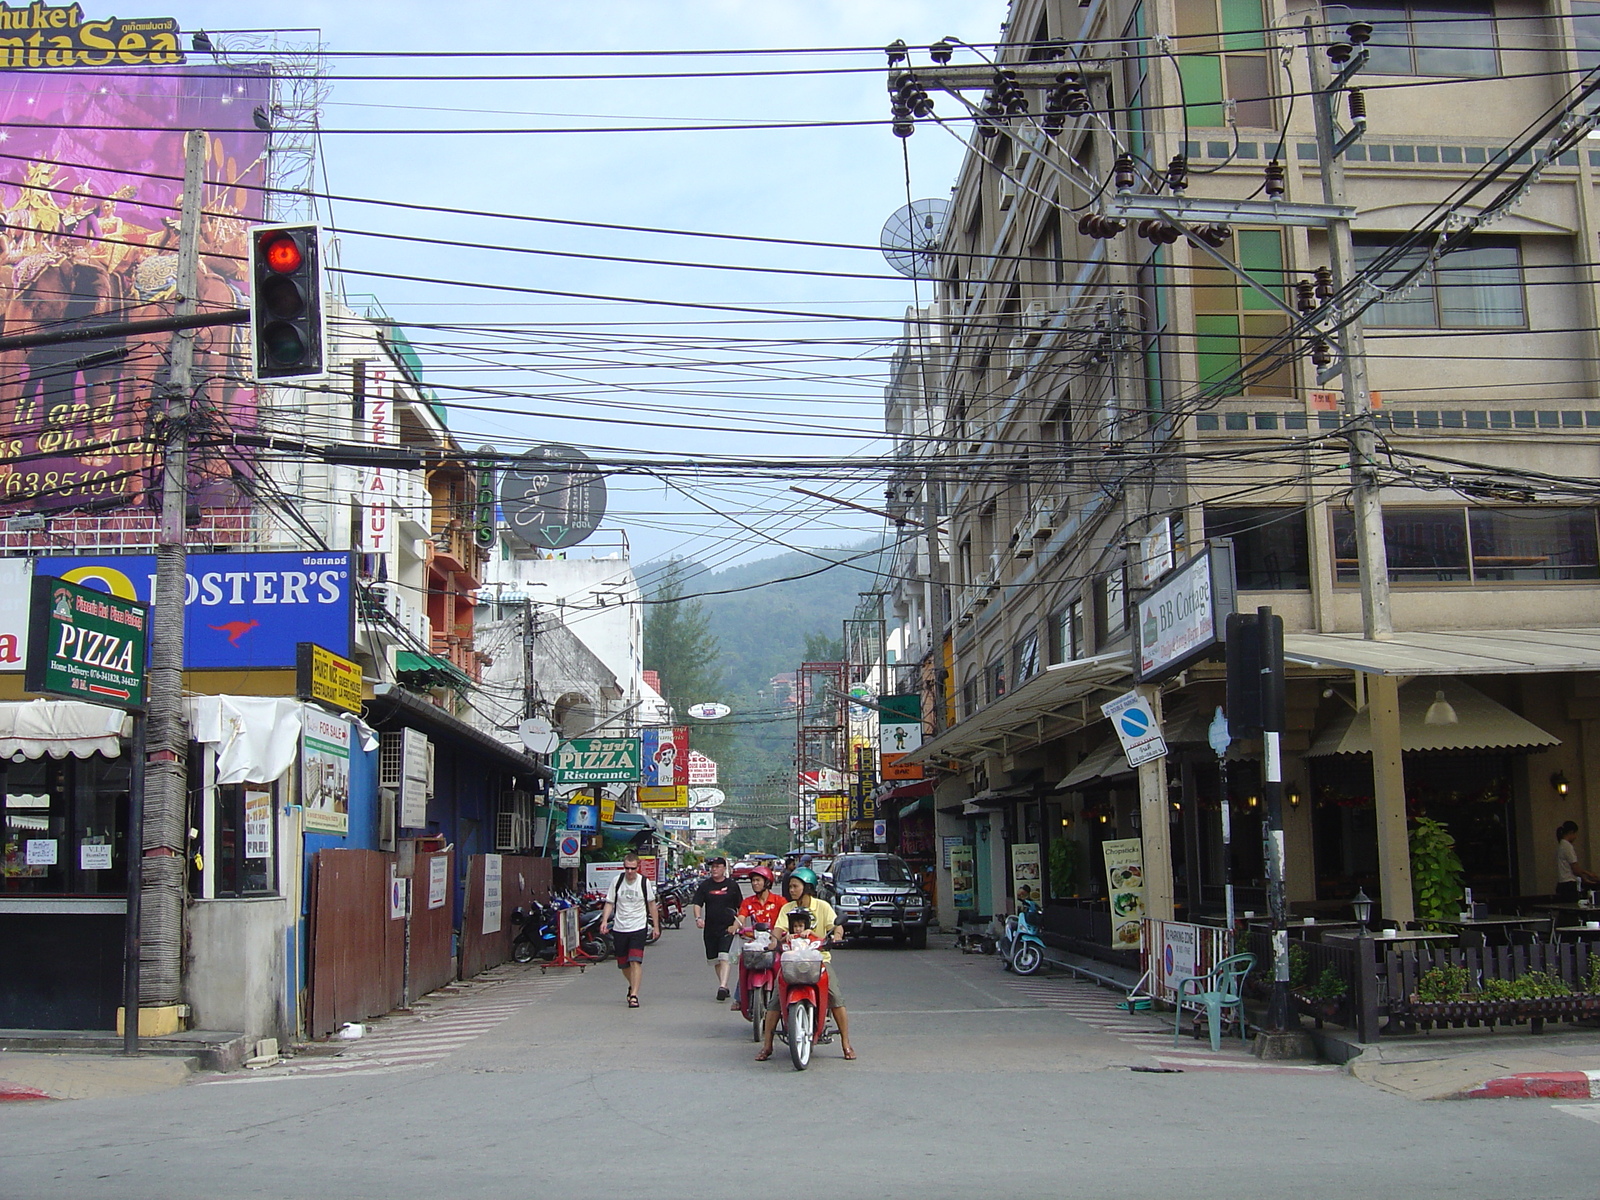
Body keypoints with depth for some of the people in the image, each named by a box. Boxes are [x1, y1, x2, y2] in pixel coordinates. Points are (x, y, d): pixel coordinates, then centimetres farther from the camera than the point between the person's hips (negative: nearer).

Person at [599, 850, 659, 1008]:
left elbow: (652, 905, 7)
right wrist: (604, 920, -11)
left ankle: (634, 995, -14)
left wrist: (656, 926, 8)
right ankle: (632, 986, 39)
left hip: (639, 928, -2)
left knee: (635, 961, -16)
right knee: (623, 964, 11)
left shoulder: (644, 882, -2)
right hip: (619, 928, 2)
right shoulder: (617, 881, 1)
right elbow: (610, 903, 5)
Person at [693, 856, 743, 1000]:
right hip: (710, 928, 4)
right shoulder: (705, 885, 8)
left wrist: (736, 924, -2)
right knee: (714, 959, 10)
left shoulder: (732, 885, 3)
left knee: (725, 956, -17)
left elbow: (740, 907, 8)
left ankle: (722, 986, -24)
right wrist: (698, 918, -18)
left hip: (727, 928, -3)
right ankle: (724, 986, 24)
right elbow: (697, 903, 1)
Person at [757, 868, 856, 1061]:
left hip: (819, 957, -1)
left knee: (836, 998, -17)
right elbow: (779, 930, -3)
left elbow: (836, 926, -6)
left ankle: (846, 1044, -5)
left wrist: (836, 935, -30)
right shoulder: (787, 909, 9)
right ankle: (766, 1046, -5)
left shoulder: (822, 906, 4)